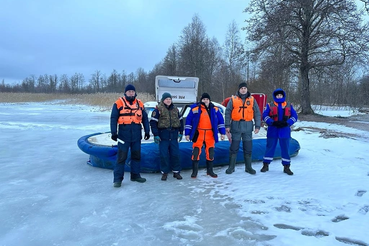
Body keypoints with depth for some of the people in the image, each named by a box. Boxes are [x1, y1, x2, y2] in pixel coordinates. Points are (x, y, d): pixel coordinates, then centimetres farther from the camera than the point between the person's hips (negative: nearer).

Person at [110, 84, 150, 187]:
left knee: (136, 155, 12)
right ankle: (118, 178, 7)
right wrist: (114, 132, -11)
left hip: (136, 135, 4)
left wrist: (147, 131, 10)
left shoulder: (139, 104, 10)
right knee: (121, 156, -2)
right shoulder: (119, 103, -2)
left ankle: (135, 175, 26)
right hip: (123, 134, -4)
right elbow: (113, 118, -4)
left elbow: (145, 118, 14)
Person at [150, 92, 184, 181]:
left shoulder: (175, 109, 13)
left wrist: (180, 132, 14)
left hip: (173, 136, 4)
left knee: (175, 154, 7)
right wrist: (156, 135, -12)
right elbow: (153, 122, -7)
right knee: (164, 155, 0)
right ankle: (164, 172, 13)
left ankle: (176, 171, 18)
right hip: (163, 136, -4)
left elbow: (180, 121, 20)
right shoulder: (158, 109, -4)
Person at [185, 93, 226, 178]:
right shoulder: (195, 108, -2)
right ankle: (194, 171, 10)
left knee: (210, 152, 8)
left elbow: (220, 120, 9)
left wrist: (222, 132, 4)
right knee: (196, 151, -3)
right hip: (198, 134, -2)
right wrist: (187, 133, -1)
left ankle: (210, 170, 24)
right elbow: (188, 121, 1)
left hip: (210, 134, 2)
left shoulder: (215, 109, 5)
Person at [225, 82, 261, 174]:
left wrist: (257, 126, -1)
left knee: (248, 148, 8)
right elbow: (228, 113, 2)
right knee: (234, 147, 3)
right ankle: (231, 167, 14)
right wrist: (227, 125, -4)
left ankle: (248, 167, 21)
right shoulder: (233, 99, 3)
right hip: (236, 126, -1)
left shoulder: (252, 99, 7)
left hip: (248, 127, 2)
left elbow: (257, 113, 7)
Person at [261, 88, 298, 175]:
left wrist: (287, 123, -12)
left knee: (285, 148, 5)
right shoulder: (270, 105, 5)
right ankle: (266, 165, 16)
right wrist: (273, 122, -17)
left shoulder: (289, 106, 10)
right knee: (270, 147, 5)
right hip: (273, 131, -1)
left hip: (284, 131, 1)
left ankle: (286, 167, 16)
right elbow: (265, 116, -3)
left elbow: (294, 116, 5)